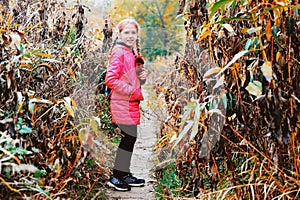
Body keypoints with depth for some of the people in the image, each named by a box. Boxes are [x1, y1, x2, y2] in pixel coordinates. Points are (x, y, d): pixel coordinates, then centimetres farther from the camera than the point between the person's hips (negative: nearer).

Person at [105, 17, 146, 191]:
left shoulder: (133, 53, 16)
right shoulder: (120, 52, -12)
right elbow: (110, 79, -19)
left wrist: (142, 77, 6)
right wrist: (130, 90, -18)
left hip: (132, 102, 9)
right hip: (122, 102, -9)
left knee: (130, 138, 13)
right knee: (129, 137, -8)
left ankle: (125, 174, 24)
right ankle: (116, 177, 2)